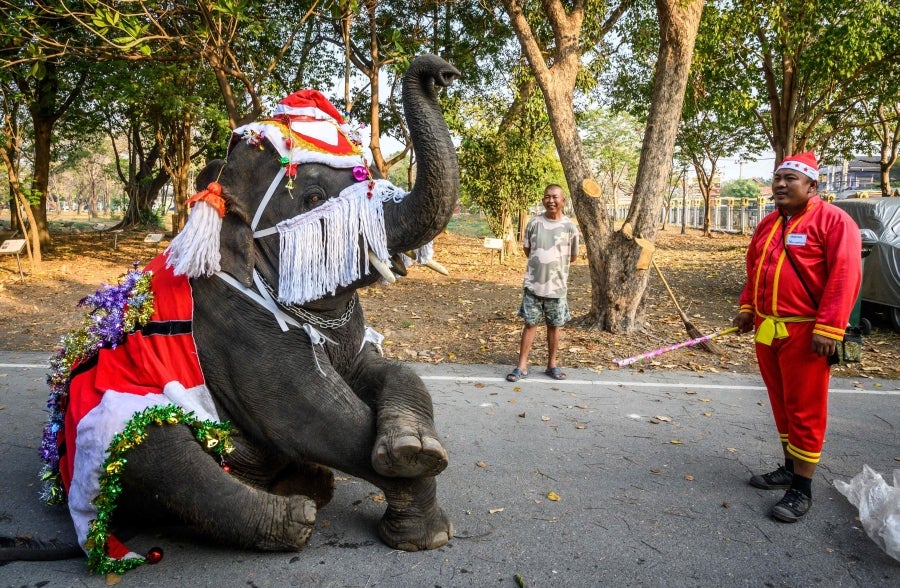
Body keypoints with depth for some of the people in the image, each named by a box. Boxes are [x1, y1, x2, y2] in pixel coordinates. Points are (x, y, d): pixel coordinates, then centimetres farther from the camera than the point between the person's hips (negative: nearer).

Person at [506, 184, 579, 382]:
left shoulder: (569, 227, -4)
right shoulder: (534, 223, -2)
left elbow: (573, 256, 8)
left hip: (557, 286, 0)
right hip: (533, 284, 0)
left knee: (555, 326, 9)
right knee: (530, 324, 3)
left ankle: (552, 365, 23)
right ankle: (522, 366, 8)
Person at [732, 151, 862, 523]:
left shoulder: (833, 221, -10)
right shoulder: (768, 224, 14)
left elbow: (845, 277, -17)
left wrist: (828, 328, -21)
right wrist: (748, 307, 11)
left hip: (806, 334, -7)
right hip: (767, 331, 8)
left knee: (805, 409, -1)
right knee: (782, 404, 16)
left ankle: (802, 488, 9)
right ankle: (789, 468, 31)